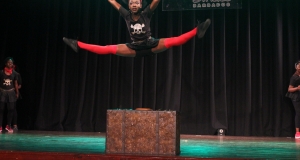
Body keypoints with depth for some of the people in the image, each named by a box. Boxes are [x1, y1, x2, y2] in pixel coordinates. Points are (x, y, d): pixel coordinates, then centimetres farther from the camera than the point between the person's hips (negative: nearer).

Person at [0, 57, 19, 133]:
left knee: (11, 109, 1)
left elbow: (16, 84, 8)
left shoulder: (14, 73, 3)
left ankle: (8, 126, 14)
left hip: (11, 92, 1)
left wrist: (17, 93, 4)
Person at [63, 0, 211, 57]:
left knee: (174, 41, -21)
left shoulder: (146, 14, -13)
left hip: (151, 45, -1)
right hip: (135, 48, 1)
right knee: (108, 49, -7)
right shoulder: (127, 15, -7)